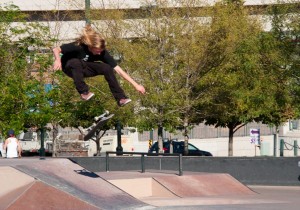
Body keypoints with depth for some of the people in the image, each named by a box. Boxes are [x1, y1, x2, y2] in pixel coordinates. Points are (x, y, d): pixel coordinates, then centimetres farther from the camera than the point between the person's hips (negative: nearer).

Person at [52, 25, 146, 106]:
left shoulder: (102, 52, -23)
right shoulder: (78, 46, -34)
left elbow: (118, 70, -24)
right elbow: (56, 49, -28)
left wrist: (136, 85, -28)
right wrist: (58, 60, -51)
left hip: (83, 68, 3)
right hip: (69, 67, -3)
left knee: (107, 68, -23)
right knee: (75, 62, -41)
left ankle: (120, 98, -18)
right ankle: (83, 92, -29)